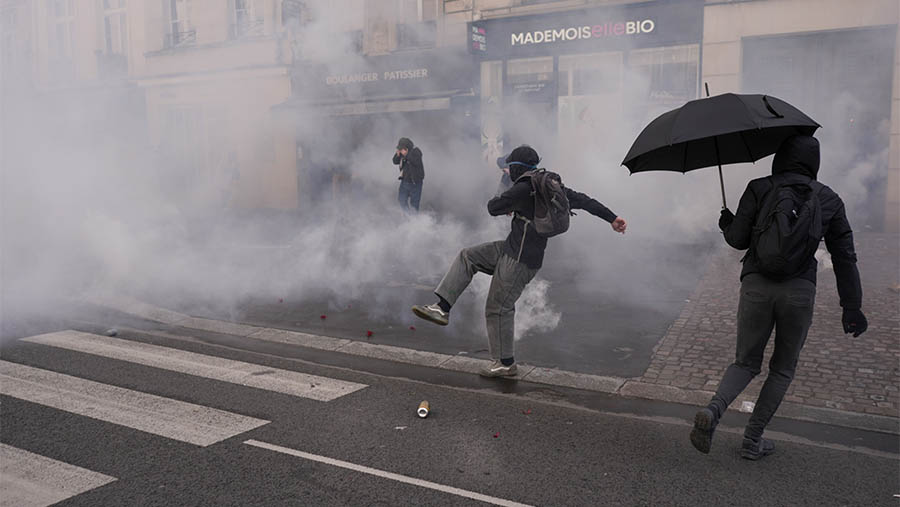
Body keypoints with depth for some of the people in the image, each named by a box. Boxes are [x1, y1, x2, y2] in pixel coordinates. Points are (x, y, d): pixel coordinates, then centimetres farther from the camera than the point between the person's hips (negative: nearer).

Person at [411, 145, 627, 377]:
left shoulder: (523, 190, -20)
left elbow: (493, 207, -8)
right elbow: (582, 200, 9)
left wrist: (507, 206, 17)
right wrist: (612, 218, 15)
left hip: (520, 260, -10)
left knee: (498, 308, 1)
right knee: (467, 256, 8)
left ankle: (505, 363, 15)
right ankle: (442, 309, 4)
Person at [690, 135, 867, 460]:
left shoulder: (759, 189, 3)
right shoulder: (829, 200, 8)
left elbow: (738, 239, -1)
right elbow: (844, 257, 8)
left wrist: (726, 223, 22)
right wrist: (852, 307, 11)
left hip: (756, 286, 0)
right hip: (799, 291, 0)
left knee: (746, 362, 14)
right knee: (783, 369, 18)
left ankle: (713, 410, -14)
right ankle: (753, 440, 20)